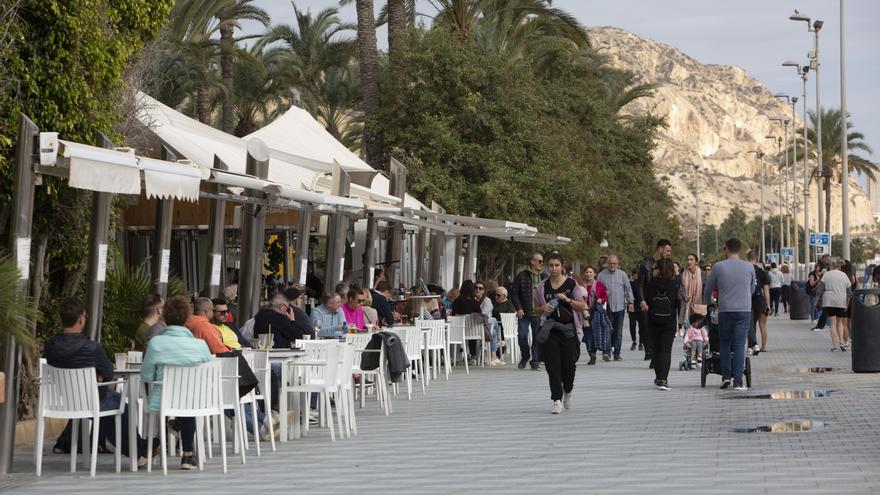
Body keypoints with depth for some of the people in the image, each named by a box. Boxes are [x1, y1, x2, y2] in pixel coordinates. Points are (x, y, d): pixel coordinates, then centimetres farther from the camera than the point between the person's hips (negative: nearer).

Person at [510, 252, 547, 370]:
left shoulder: (544, 277, 10)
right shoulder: (522, 276, 0)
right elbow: (513, 293, 0)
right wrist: (518, 308, -9)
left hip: (539, 313, 2)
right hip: (524, 313, -2)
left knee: (537, 338, 1)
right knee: (522, 335, -5)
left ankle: (535, 361, 10)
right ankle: (525, 356, 19)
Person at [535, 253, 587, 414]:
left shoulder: (571, 283, 0)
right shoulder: (543, 286, 6)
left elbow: (582, 306, 0)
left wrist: (567, 299, -14)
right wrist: (543, 309, -6)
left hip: (568, 328, -1)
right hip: (550, 329, 1)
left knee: (569, 364, 0)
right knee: (553, 366, -7)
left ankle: (567, 391, 31)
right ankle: (557, 401, -4)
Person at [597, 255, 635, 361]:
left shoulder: (622, 274, 8)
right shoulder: (601, 275, 5)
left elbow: (628, 289, 10)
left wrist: (630, 302, 3)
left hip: (620, 306, 1)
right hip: (606, 307, -1)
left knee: (618, 331, 3)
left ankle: (617, 353, 7)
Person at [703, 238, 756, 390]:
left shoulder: (718, 267, 0)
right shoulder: (749, 267, 4)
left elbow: (708, 289, 10)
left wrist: (708, 301, 31)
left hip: (725, 310, -1)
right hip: (744, 309, 1)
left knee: (724, 343, 13)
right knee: (739, 344, 1)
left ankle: (726, 376, 6)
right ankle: (738, 381, -4)